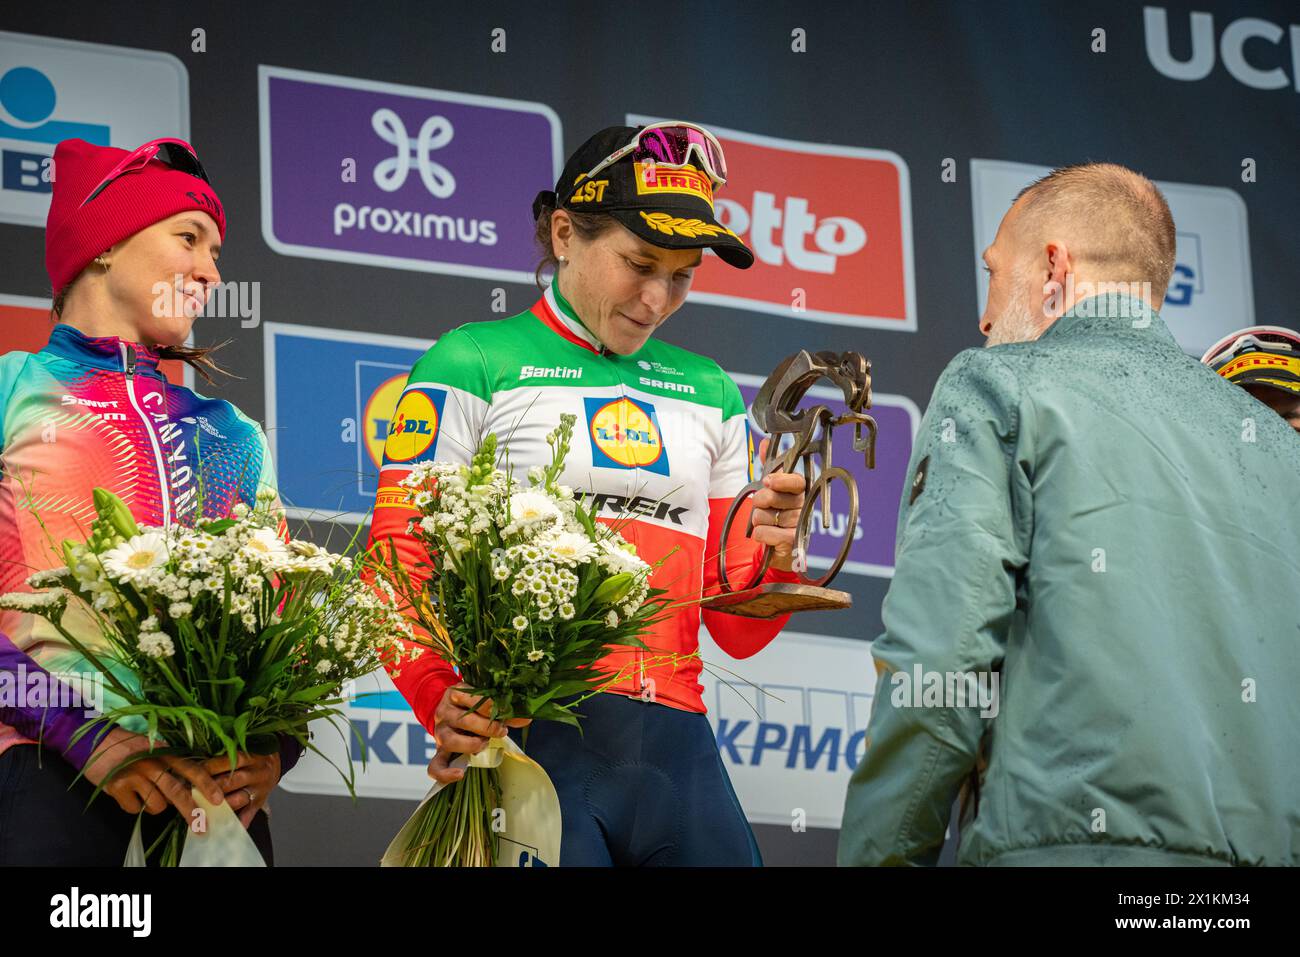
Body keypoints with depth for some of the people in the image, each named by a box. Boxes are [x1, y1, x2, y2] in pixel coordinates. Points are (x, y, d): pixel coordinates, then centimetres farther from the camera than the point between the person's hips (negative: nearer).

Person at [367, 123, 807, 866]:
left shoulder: (709, 394, 18)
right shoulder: (474, 365, 4)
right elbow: (396, 574, -4)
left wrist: (770, 555, -3)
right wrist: (445, 706, -20)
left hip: (676, 751, 5)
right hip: (531, 742, -5)